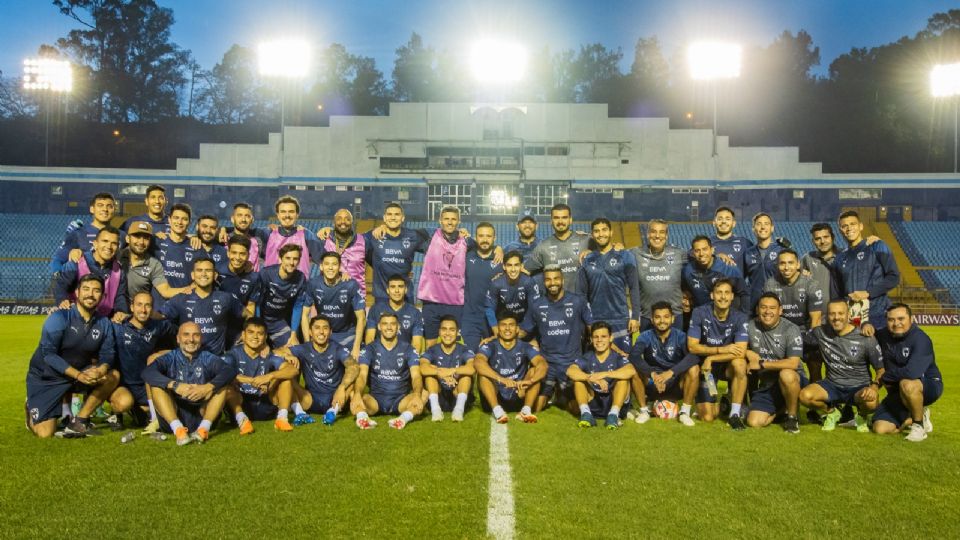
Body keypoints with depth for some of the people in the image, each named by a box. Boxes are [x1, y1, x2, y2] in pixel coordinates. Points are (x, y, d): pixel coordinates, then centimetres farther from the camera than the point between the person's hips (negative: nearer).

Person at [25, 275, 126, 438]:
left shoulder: (104, 323, -5)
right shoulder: (59, 318, -20)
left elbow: (107, 354, -9)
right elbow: (48, 353, -26)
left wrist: (101, 370, -34)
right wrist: (78, 375, -36)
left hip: (81, 372, 4)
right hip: (46, 377, -4)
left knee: (113, 375, -22)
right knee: (45, 433, -11)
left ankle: (81, 420, -8)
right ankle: (32, 408, 24)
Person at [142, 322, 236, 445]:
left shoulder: (207, 358, 6)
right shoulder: (170, 358, 4)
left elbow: (230, 371, -13)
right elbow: (147, 372, -15)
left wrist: (208, 387, -30)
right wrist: (175, 385, -30)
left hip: (202, 415, 0)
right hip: (174, 416, 0)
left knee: (222, 384, -15)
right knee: (157, 386, -17)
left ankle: (203, 429, -28)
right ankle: (178, 430, -30)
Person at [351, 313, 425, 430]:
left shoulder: (408, 349, 3)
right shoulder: (370, 349, 2)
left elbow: (416, 376, -9)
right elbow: (362, 375, -12)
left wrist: (417, 394, -33)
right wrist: (357, 394, -35)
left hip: (401, 399, 0)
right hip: (376, 399, 0)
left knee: (423, 394, -31)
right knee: (353, 395, -30)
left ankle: (405, 417, -54)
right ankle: (362, 416, -57)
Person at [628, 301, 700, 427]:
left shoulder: (680, 336, -9)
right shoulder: (646, 336, -8)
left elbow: (693, 356, -28)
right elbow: (634, 356, -26)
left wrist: (670, 372, -39)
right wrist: (653, 374, -40)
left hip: (677, 385, 0)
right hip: (652, 385, 1)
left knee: (694, 369, -27)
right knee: (634, 369, -26)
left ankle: (685, 412, -10)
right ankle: (644, 410, -7)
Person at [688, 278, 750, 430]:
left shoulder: (739, 318, -14)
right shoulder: (700, 313, -14)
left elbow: (740, 352, -24)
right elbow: (692, 346, -15)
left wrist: (711, 358, -23)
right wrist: (722, 350, -21)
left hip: (727, 366, 1)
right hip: (704, 365, 0)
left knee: (740, 364, -36)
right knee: (707, 417, -10)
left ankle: (734, 414, -22)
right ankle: (713, 403, 29)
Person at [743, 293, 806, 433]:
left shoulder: (791, 330, -13)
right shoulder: (751, 327, -1)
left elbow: (793, 363, -22)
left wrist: (761, 364, -17)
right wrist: (747, 352, -9)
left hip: (792, 381, -4)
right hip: (766, 385, 4)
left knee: (786, 374, -39)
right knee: (754, 422, -11)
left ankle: (792, 416, -12)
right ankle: (781, 409, 22)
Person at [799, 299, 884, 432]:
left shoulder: (865, 339, -10)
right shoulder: (821, 333, -5)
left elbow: (881, 370, -5)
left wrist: (874, 387, -23)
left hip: (859, 387, -2)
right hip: (832, 385, 2)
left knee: (871, 401, -37)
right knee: (805, 395, -28)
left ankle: (861, 416, 6)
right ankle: (831, 413, 9)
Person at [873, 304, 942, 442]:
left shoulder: (921, 339, -23)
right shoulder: (884, 335, -2)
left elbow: (912, 373, -37)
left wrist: (885, 378, -19)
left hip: (928, 387, -6)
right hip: (898, 393, 6)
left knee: (907, 384, -41)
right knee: (880, 428, -8)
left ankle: (920, 424, -15)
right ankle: (911, 419, 21)